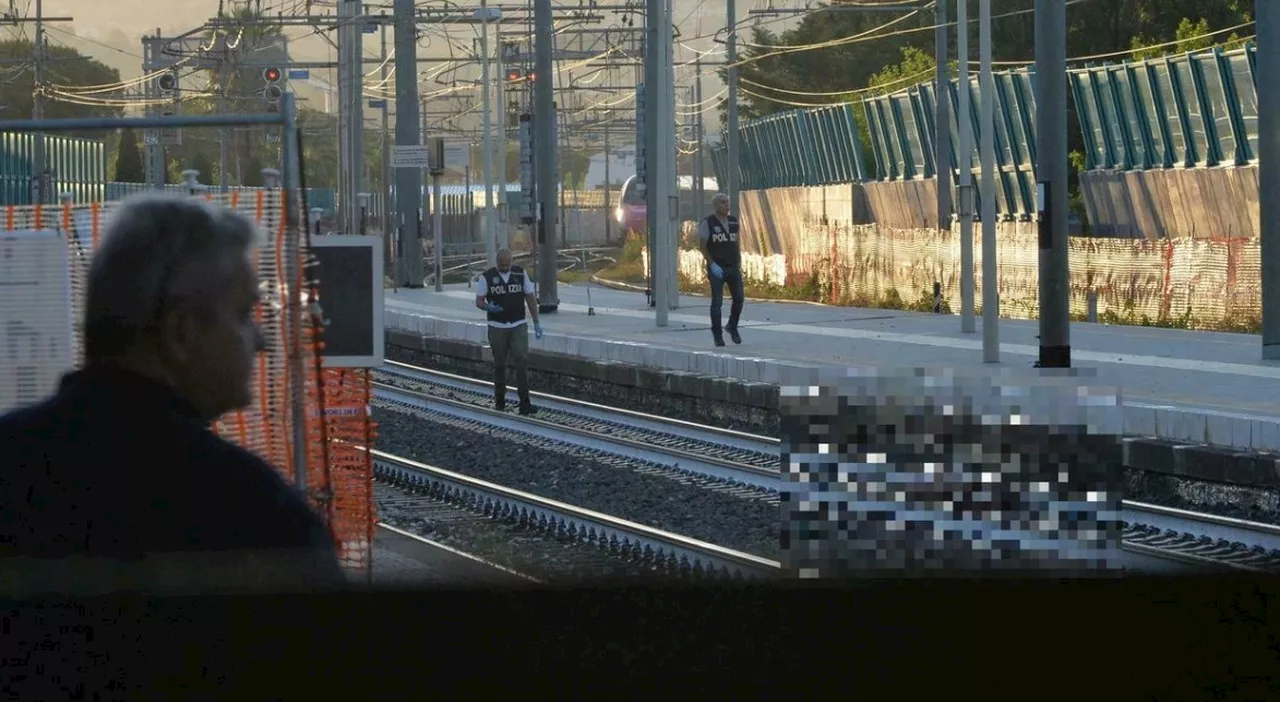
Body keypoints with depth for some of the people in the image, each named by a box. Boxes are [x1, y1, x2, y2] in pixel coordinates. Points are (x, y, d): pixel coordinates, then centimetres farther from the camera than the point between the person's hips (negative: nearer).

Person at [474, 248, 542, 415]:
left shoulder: (520, 274, 1)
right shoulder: (486, 277, -4)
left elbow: (530, 298, 6)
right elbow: (478, 301, -2)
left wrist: (536, 323, 3)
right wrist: (488, 307, -25)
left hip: (518, 326, 0)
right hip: (497, 328, 0)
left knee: (522, 361, -13)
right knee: (499, 365, 8)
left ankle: (524, 403, -15)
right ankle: (499, 401, 22)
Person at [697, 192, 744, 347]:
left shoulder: (733, 221, 9)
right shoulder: (708, 223, -6)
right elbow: (703, 247, -6)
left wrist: (739, 264, 8)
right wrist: (712, 264, -16)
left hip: (733, 267, 4)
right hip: (717, 268, -4)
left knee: (739, 298, 1)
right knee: (717, 302, -4)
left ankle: (732, 327, 24)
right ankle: (717, 335, 5)